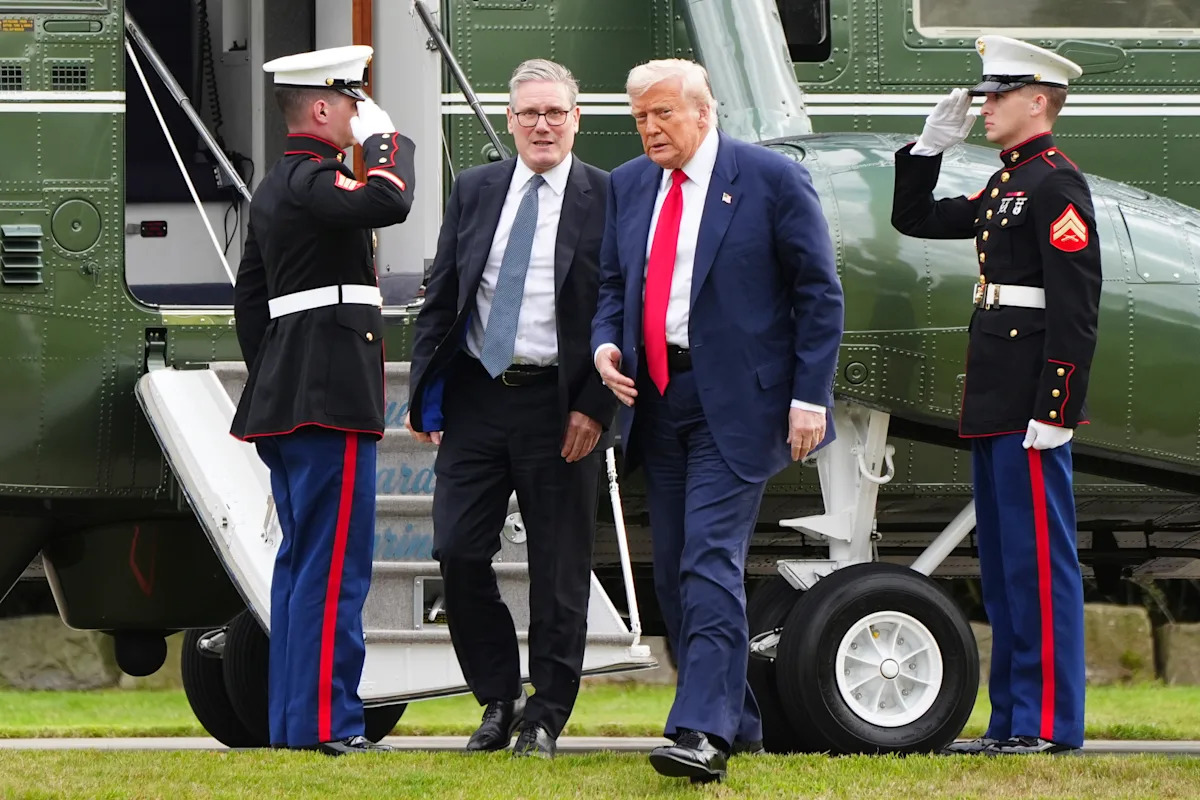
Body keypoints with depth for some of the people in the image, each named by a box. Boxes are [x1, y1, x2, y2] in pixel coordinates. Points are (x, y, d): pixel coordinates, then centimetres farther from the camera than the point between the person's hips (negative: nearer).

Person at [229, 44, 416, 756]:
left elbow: (249, 300, 23)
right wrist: (386, 138, -12)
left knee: (302, 559, 13)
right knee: (337, 563, -9)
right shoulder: (312, 182, -13)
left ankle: (292, 717, 16)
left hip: (284, 399, 11)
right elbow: (389, 202, -31)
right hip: (332, 398, -11)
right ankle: (324, 720, -11)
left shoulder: (274, 190, 19)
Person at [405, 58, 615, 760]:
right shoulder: (474, 190, 10)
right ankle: (499, 700, 15)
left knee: (559, 570, 2)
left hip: (559, 406, -3)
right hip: (475, 396, 3)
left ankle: (545, 720, 11)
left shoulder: (608, 199, -2)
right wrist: (425, 395, 6)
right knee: (459, 552, -1)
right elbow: (441, 298, 13)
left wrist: (596, 407, -10)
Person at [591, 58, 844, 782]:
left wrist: (810, 398, -10)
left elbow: (820, 294, -4)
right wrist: (606, 343, -1)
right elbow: (612, 283, 21)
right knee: (674, 570, 9)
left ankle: (704, 734, -24)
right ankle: (738, 721, 21)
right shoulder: (628, 186, 12)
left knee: (712, 559, -17)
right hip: (655, 394, 7)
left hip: (736, 403, -7)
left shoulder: (773, 178, -5)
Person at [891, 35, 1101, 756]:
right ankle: (1012, 720, 17)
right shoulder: (1005, 185, 17)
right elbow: (916, 220, 28)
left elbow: (1076, 308, -19)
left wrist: (1053, 413, -23)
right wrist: (931, 146, 14)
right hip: (995, 406, 10)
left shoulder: (1057, 184, -12)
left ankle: (1050, 724, -5)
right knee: (1002, 563, 12)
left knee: (1039, 560, -7)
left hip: (1031, 409, -10)